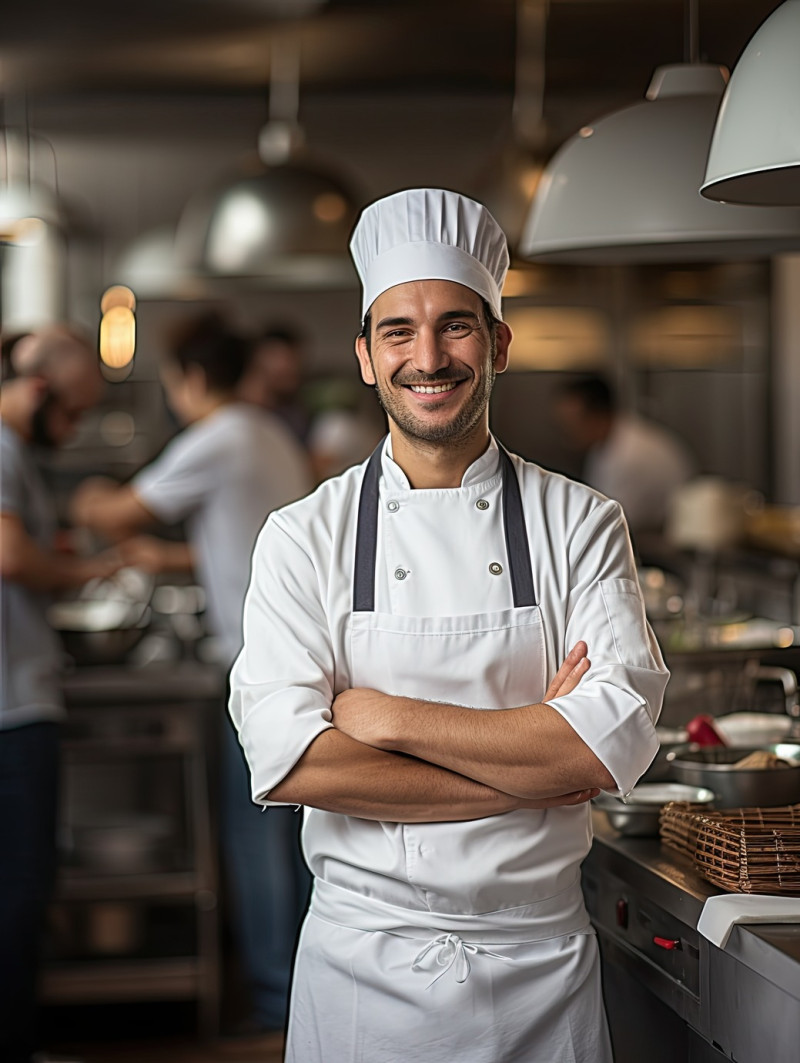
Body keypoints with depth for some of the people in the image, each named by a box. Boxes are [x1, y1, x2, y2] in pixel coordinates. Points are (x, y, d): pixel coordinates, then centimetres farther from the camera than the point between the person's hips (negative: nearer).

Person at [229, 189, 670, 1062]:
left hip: (539, 966, 1)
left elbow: (614, 744, -14)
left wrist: (390, 718, -16)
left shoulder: (581, 524, -2)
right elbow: (290, 760, -16)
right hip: (362, 961, 0)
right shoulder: (303, 537, -3)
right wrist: (533, 765, -16)